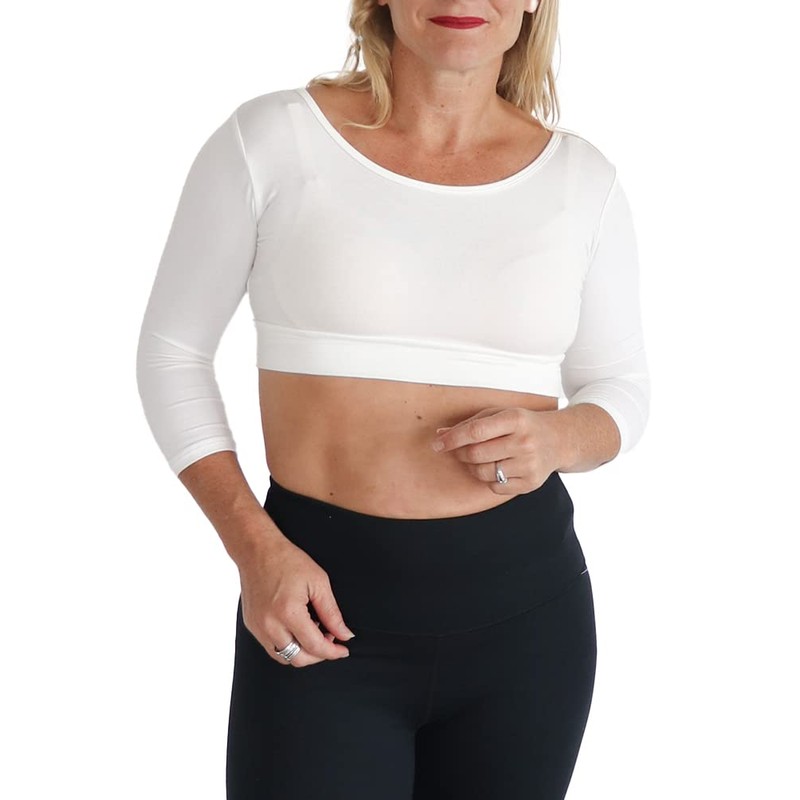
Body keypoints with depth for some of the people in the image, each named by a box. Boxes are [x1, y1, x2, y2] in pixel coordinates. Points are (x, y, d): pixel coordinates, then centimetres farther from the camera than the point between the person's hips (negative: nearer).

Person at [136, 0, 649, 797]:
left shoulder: (582, 179, 2)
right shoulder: (271, 138, -5)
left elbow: (621, 388, 13)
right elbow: (172, 349, 2)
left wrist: (559, 439, -10)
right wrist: (254, 547, -9)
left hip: (527, 606, 3)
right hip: (325, 599, -2)